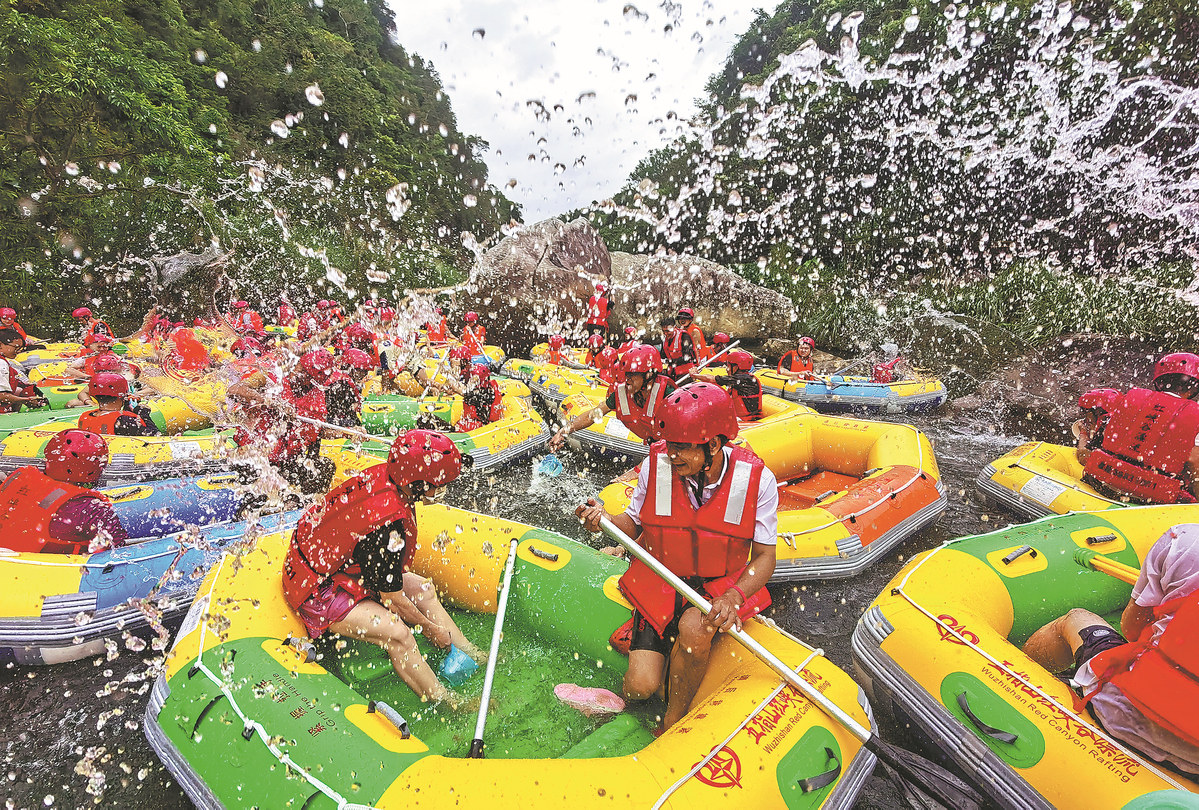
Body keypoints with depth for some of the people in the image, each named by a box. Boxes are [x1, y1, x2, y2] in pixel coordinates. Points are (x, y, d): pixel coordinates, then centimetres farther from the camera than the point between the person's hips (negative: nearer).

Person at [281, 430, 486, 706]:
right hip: (319, 592, -9)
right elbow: (393, 600, -22)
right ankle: (449, 703, -9)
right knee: (397, 633, -23)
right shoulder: (389, 527, -36)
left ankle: (473, 656, 14)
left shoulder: (381, 475, -13)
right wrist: (432, 628, -7)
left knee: (424, 589, 6)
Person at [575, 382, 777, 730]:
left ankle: (675, 720, -3)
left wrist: (733, 597, -26)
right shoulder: (655, 465, -13)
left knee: (693, 628, -33)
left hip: (721, 584, 0)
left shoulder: (758, 479, -16)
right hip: (661, 582, 1)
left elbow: (764, 556, -9)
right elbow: (634, 524, 0)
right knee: (640, 686, -12)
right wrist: (605, 519, -22)